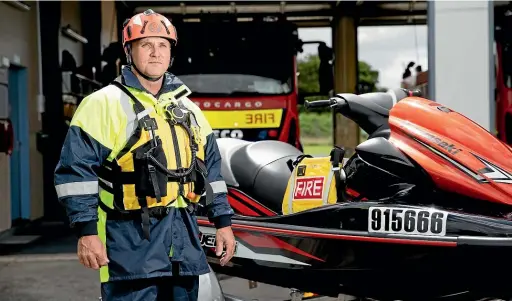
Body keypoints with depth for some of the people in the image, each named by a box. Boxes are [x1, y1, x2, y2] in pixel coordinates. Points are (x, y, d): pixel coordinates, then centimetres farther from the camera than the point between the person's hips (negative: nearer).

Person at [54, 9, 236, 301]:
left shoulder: (189, 109, 16)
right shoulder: (104, 104, -4)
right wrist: (86, 231, -15)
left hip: (184, 241, 6)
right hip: (132, 242, -6)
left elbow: (211, 169, 21)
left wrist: (223, 222, 15)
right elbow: (76, 170, -9)